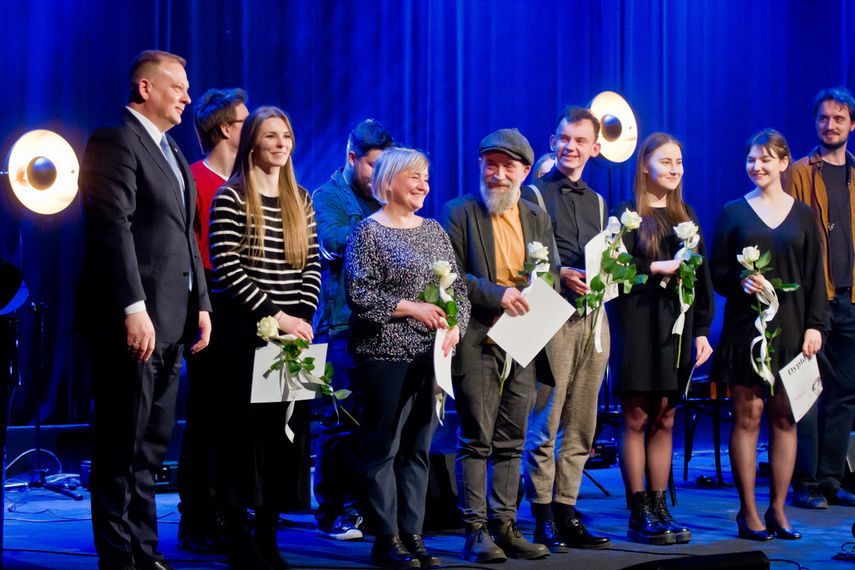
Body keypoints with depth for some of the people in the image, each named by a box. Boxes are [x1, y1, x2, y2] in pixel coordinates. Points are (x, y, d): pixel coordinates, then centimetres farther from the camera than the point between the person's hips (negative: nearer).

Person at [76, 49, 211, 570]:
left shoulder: (171, 151, 20)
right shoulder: (115, 142, -10)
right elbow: (113, 228, -19)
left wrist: (201, 303, 16)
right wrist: (134, 309, -24)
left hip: (169, 324, 9)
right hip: (132, 324, -9)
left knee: (152, 446, 14)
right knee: (123, 448, -3)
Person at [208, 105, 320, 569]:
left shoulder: (300, 200, 14)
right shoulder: (231, 197, -4)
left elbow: (312, 265, 13)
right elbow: (227, 268, -11)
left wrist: (302, 316, -3)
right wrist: (274, 316, -14)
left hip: (292, 329, 5)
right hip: (243, 328, -5)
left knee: (283, 429, 4)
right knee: (243, 428, -3)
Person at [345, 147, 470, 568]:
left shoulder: (434, 231, 16)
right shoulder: (368, 232, -3)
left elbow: (458, 288, 16)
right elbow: (358, 294, -12)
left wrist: (455, 327, -2)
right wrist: (411, 308, -17)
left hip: (431, 356, 6)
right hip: (385, 356, -6)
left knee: (419, 447, 8)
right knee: (383, 446, -3)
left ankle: (412, 534, 14)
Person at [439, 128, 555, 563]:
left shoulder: (537, 217, 15)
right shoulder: (459, 213, 0)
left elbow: (552, 276, 16)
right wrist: (496, 294, -16)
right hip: (477, 343, -5)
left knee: (511, 441, 8)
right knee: (476, 440, -3)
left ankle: (505, 526, 14)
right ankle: (476, 531, 2)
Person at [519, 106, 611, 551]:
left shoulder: (597, 202, 20)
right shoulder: (534, 195, 2)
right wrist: (562, 275, -17)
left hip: (592, 315, 6)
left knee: (581, 427, 7)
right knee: (544, 424, -6)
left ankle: (566, 512, 13)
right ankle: (543, 519, 0)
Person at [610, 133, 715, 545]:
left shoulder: (686, 216, 16)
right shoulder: (627, 213, 0)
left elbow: (701, 276, 15)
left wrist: (702, 330, 9)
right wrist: (657, 268, -18)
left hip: (677, 326, 5)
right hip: (638, 323, -5)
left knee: (664, 421, 7)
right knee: (636, 418, -3)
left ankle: (660, 508, 12)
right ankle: (640, 514, 1)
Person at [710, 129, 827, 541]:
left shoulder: (802, 215, 10)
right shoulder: (733, 213, 6)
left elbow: (814, 277, 9)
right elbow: (716, 272, 4)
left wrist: (814, 325, -1)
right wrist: (741, 282, -17)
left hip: (790, 327, 2)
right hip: (746, 325, -2)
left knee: (784, 417, 2)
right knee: (748, 415, -3)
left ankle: (778, 510, 9)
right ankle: (748, 511, 3)